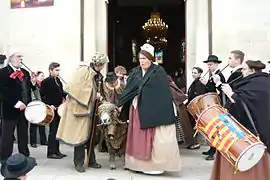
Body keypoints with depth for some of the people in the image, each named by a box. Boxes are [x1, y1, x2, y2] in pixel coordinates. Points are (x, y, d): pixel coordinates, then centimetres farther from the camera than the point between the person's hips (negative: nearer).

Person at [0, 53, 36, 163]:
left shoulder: (25, 72, 13)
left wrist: (33, 83, -3)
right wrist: (16, 103, -24)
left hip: (24, 108, 7)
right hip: (10, 109, -6)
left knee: (23, 135, 15)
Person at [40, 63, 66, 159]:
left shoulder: (58, 80, 13)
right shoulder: (45, 82, -8)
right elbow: (43, 96, -10)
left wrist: (63, 98, 2)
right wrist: (50, 105, -17)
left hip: (59, 109, 7)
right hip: (52, 109, -7)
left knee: (57, 130, 11)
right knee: (53, 130, -3)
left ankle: (56, 151, 20)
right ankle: (51, 152, 5)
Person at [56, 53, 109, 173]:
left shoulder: (98, 75, 10)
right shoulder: (83, 71, -16)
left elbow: (100, 90, 22)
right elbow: (74, 87, -24)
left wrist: (100, 97, 0)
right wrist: (93, 94, -19)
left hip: (92, 109, 8)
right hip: (80, 108, -8)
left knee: (91, 135, 14)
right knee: (81, 135, -2)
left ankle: (91, 160, 25)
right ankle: (78, 163, 10)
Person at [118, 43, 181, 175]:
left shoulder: (159, 71, -4)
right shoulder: (135, 72, 11)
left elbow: (164, 93, -9)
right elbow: (129, 89, 11)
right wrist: (121, 104, 8)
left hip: (153, 110, -5)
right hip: (138, 109, 5)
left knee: (155, 139, -1)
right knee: (139, 138, 8)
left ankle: (156, 165, 8)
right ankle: (140, 163, 18)